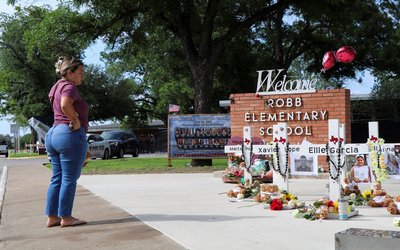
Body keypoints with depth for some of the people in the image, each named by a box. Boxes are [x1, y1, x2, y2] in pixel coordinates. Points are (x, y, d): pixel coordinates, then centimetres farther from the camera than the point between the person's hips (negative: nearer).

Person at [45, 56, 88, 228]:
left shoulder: (58, 86, 19)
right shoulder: (69, 87, -10)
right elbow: (65, 105, -30)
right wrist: (76, 121, -18)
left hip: (53, 133, 10)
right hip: (71, 135, -10)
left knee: (57, 179, 12)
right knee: (69, 179, -2)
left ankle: (52, 217, 15)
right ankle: (66, 218, 4)